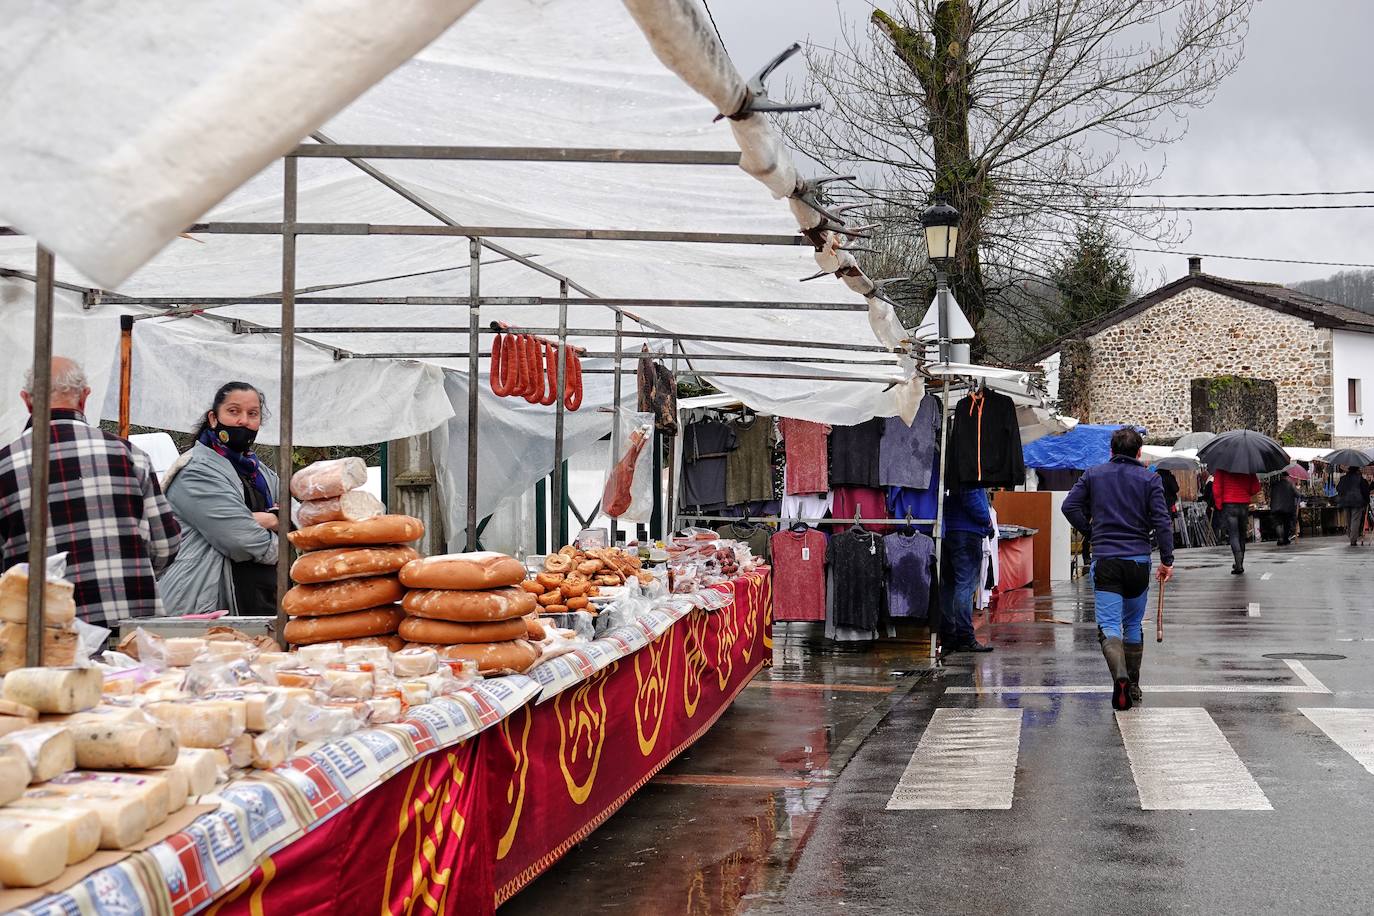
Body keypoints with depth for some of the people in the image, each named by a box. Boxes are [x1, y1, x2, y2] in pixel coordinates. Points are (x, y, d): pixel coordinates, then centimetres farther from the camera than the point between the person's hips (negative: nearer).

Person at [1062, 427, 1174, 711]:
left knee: (1109, 626, -5)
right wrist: (1167, 559, 0)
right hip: (1139, 561, 1)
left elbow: (1070, 506, 0)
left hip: (1104, 561, -1)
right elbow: (1161, 521, -4)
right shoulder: (1150, 479, 3)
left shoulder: (1093, 475, 7)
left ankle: (1120, 676, -31)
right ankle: (1133, 686, 22)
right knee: (1133, 624, 17)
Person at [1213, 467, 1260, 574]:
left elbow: (1216, 489, -11)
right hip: (1244, 506, 3)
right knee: (1242, 536, 15)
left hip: (1229, 505, -3)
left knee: (1234, 536, -5)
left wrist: (1219, 505, 1)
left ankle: (1238, 565, -19)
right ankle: (1239, 564, 22)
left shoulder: (1222, 469, -6)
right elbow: (1256, 488, 0)